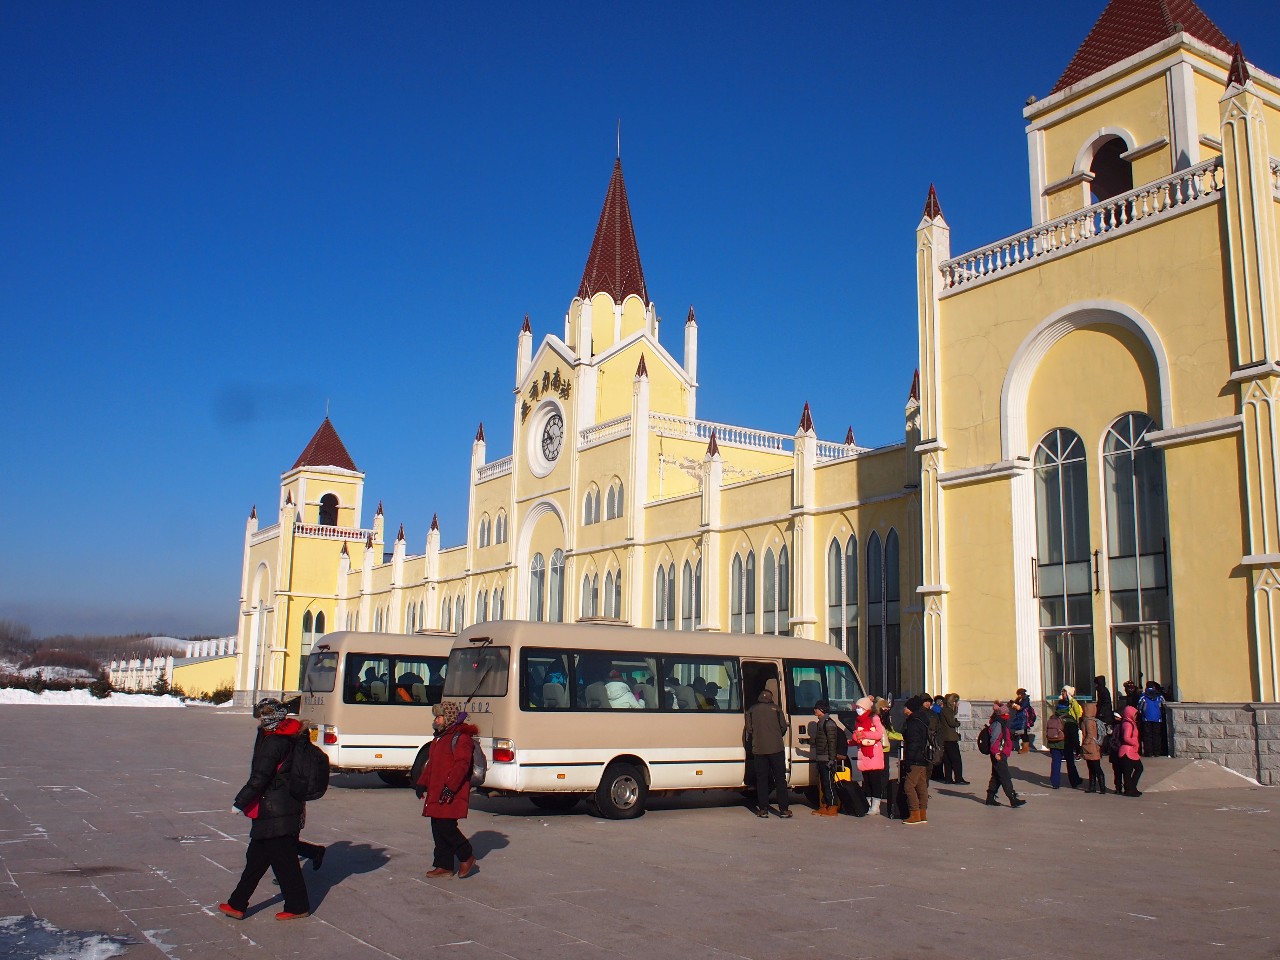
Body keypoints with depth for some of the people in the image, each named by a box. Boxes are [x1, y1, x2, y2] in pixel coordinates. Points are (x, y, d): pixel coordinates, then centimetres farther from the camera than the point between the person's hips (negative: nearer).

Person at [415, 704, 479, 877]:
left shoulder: (460, 737, -12)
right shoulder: (439, 738, 19)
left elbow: (461, 765, -20)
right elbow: (431, 764, 26)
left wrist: (450, 788, -25)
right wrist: (422, 783, 17)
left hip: (452, 794, -10)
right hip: (436, 792, 10)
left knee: (446, 827, -12)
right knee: (437, 828, 9)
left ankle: (467, 857, 6)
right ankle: (444, 866, 16)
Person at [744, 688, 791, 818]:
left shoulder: (752, 710, 6)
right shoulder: (775, 708, 3)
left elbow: (749, 730, 4)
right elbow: (783, 727, 3)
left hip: (759, 749, 1)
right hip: (776, 748, -1)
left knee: (761, 779, 7)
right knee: (780, 778, 4)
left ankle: (763, 809, 5)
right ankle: (784, 809, 2)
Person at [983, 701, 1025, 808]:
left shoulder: (1002, 724, 17)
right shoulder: (997, 724, -14)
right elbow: (994, 740, -21)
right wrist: (996, 753, -24)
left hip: (1000, 755, 10)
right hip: (999, 755, -10)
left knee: (996, 777, 13)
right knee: (1005, 777, -10)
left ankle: (990, 798, 18)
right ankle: (1013, 800, -12)